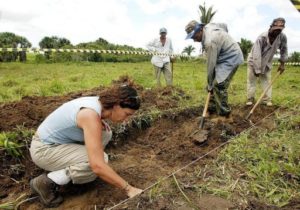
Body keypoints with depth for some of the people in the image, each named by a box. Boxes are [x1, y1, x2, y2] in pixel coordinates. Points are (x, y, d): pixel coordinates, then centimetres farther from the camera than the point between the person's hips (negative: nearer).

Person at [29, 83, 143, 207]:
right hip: (44, 149, -9)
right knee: (100, 161, -22)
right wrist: (128, 189, -27)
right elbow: (97, 166, -36)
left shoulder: (98, 102, -5)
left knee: (105, 133, 1)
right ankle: (46, 182, -6)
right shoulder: (92, 116, -32)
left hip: (59, 141, 9)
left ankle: (69, 169, 11)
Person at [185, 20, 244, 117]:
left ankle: (224, 114, -9)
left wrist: (209, 84, -14)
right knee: (215, 84, 7)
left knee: (219, 85, -18)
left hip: (232, 58, -10)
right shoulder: (208, 26, -1)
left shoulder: (210, 42, -29)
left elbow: (211, 64, -23)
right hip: (224, 57, 10)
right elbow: (224, 25, 18)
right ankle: (212, 108, 14)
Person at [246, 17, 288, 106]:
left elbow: (284, 50, 0)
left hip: (267, 62, 4)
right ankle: (250, 99, 7)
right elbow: (256, 55, -33)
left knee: (267, 80, 2)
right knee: (251, 80, -2)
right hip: (254, 61, -4)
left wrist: (282, 63, -1)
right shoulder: (262, 38, -32)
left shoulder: (282, 37, -19)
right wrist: (257, 70, -31)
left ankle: (267, 99, 7)